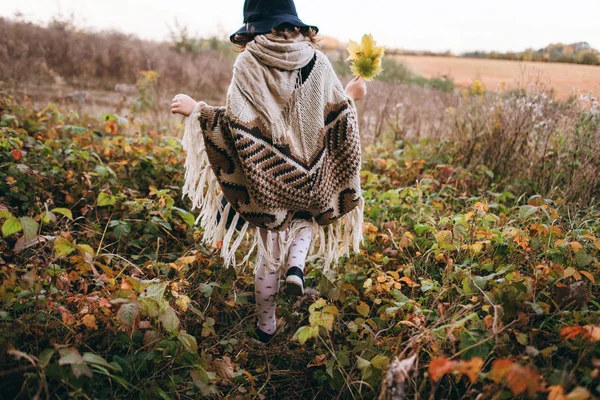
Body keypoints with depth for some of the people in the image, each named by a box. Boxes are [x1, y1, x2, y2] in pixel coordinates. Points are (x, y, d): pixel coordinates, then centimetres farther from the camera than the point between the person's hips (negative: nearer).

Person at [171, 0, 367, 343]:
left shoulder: (249, 63, -10)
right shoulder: (317, 60, -3)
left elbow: (240, 123, -20)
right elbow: (340, 117, -3)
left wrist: (197, 110, -6)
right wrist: (351, 95, 17)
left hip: (266, 177, -1)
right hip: (311, 174, 1)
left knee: (269, 254, 15)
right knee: (307, 219, 33)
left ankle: (267, 325, 30)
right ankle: (297, 263, 5)